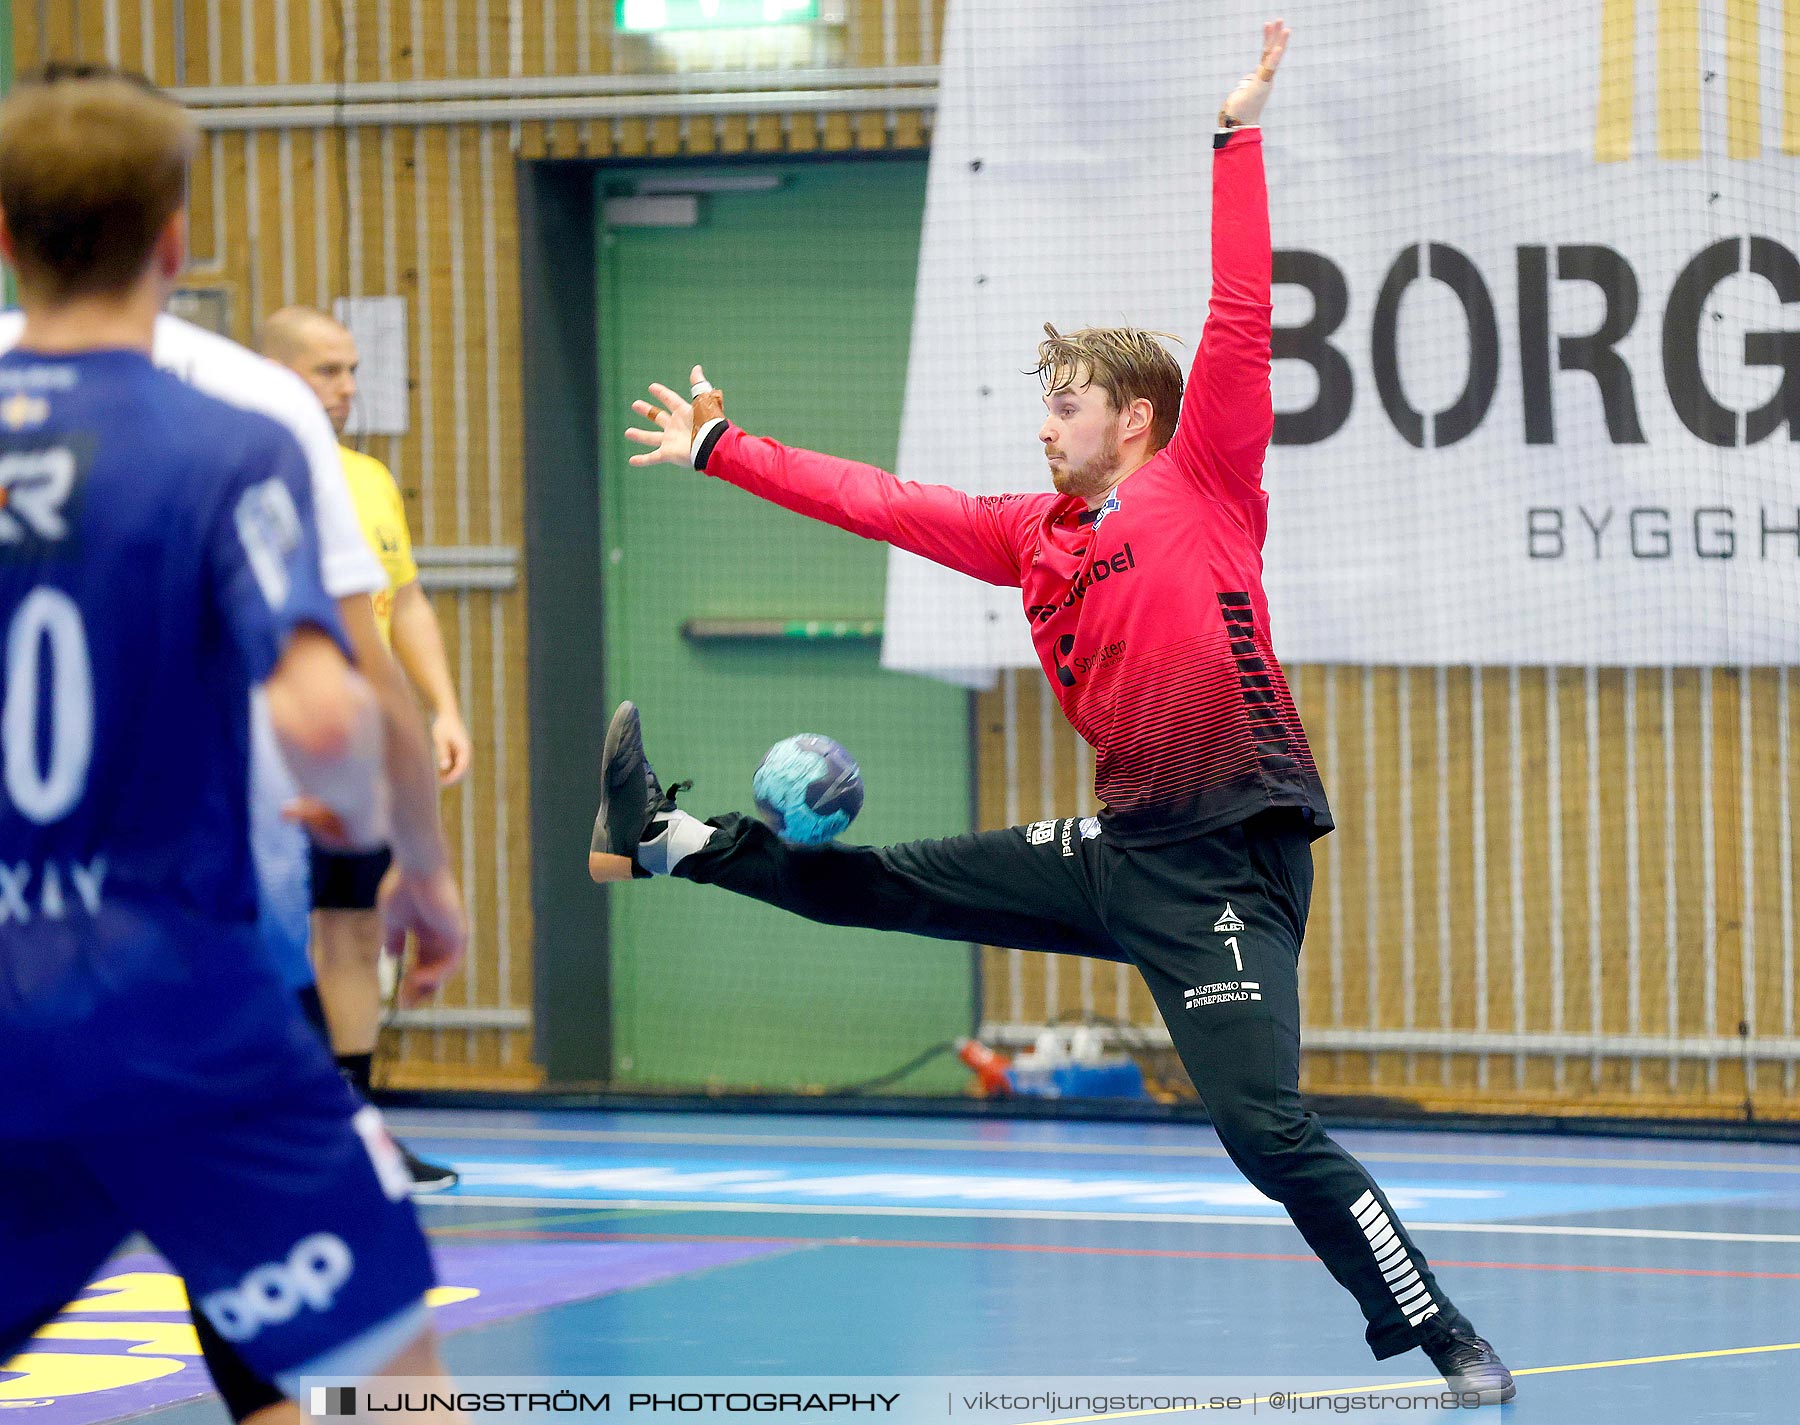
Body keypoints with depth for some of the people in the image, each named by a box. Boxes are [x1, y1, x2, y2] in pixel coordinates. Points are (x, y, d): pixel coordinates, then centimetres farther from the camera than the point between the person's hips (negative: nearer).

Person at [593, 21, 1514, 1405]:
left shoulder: (1203, 487, -5)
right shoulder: (1033, 534, 13)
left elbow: (1240, 320, -14)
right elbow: (878, 502, 20)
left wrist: (1238, 135, -18)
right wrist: (720, 451, 24)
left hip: (1228, 862, -7)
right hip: (1120, 848, 7)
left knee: (1270, 1132, -14)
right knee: (875, 883, 15)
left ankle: (1447, 1343, -7)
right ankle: (671, 839, 32)